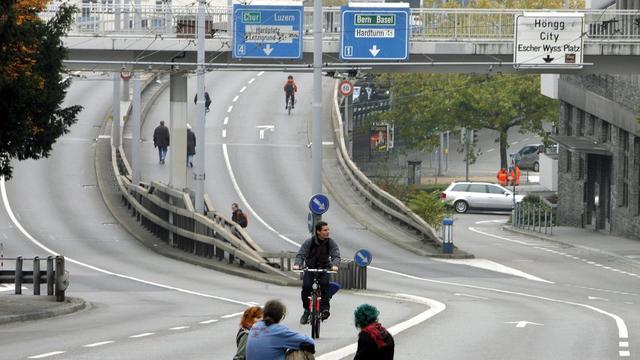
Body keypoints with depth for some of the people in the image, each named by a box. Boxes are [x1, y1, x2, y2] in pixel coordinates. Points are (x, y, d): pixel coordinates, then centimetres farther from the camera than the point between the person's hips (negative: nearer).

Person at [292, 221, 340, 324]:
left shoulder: (331, 243, -9)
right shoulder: (309, 242, -12)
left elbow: (336, 256, -18)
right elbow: (301, 254, -16)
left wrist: (335, 265, -41)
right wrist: (297, 264, -37)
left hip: (324, 268, 0)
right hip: (310, 268, 0)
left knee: (324, 284, -29)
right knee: (306, 287, -19)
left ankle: (325, 309, -22)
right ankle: (307, 310, 2)